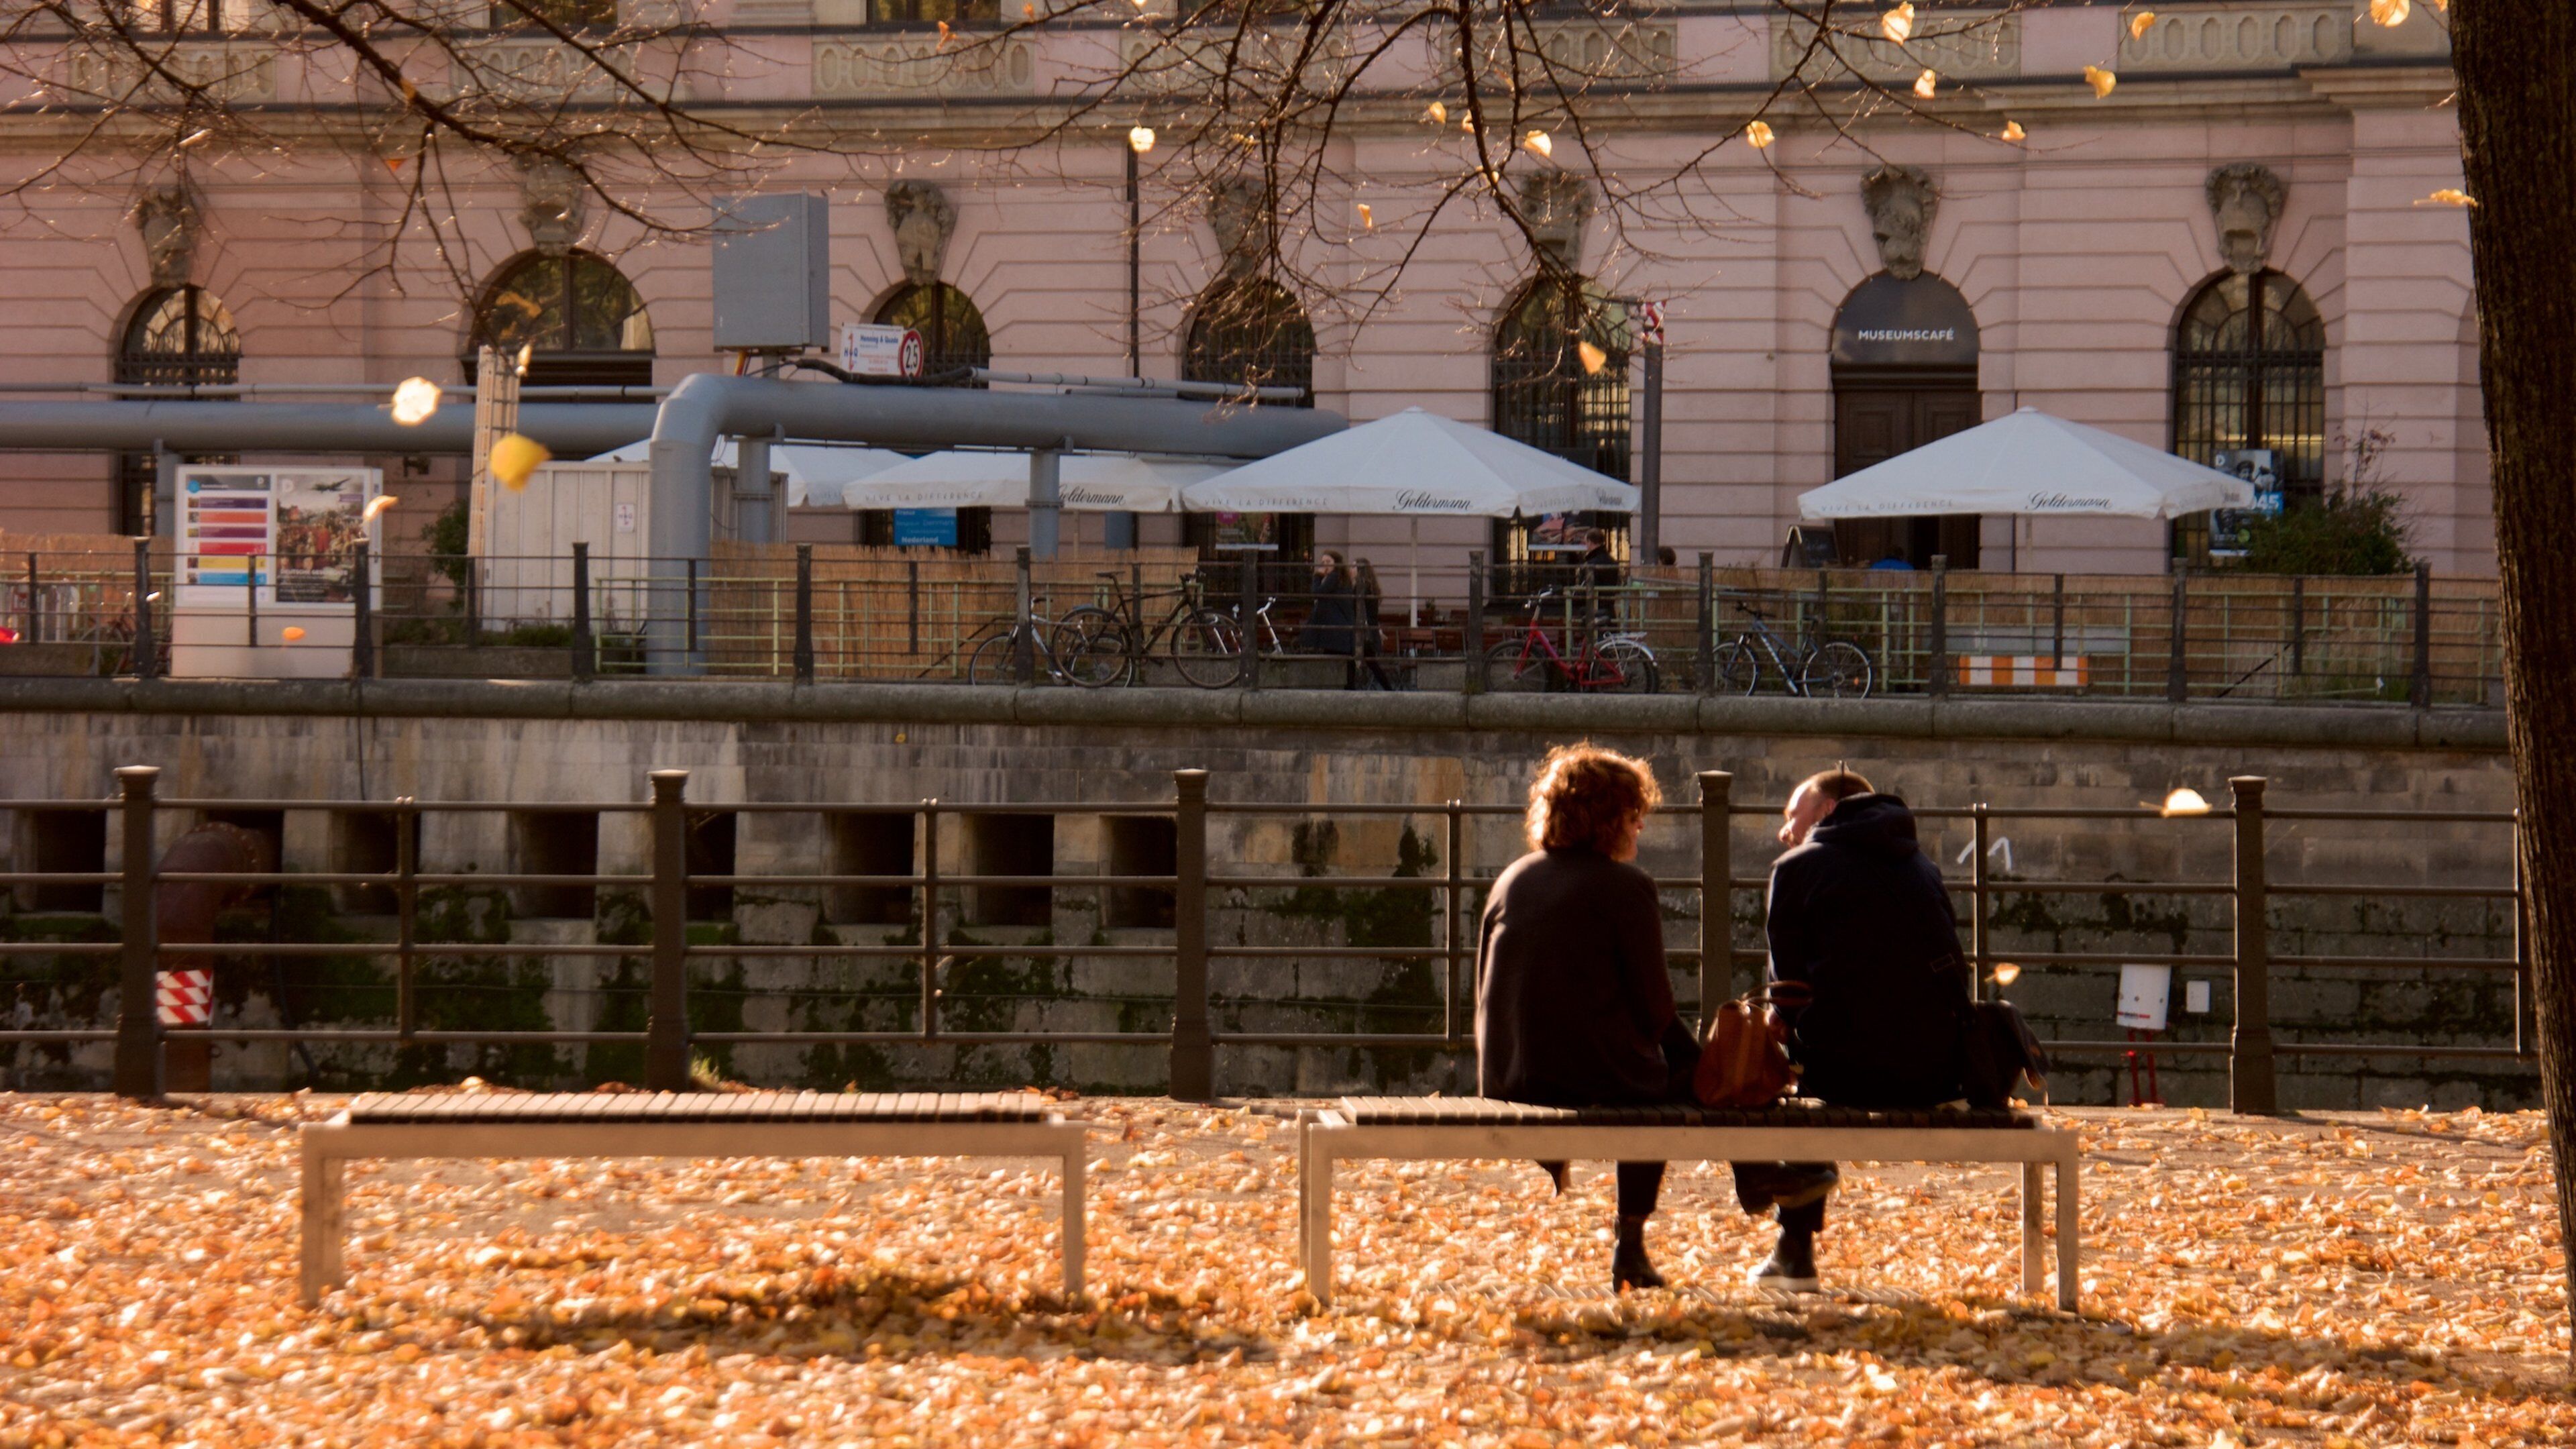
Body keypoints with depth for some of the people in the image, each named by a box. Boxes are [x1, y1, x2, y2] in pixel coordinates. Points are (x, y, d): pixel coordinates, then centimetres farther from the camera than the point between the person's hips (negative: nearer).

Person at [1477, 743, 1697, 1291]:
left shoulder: (1512, 880, 9)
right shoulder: (1626, 887, -9)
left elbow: (1487, 985, 13)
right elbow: (1653, 1005, -9)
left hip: (1506, 1078, 6)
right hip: (1596, 1079, -6)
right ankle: (1630, 1250, 23)